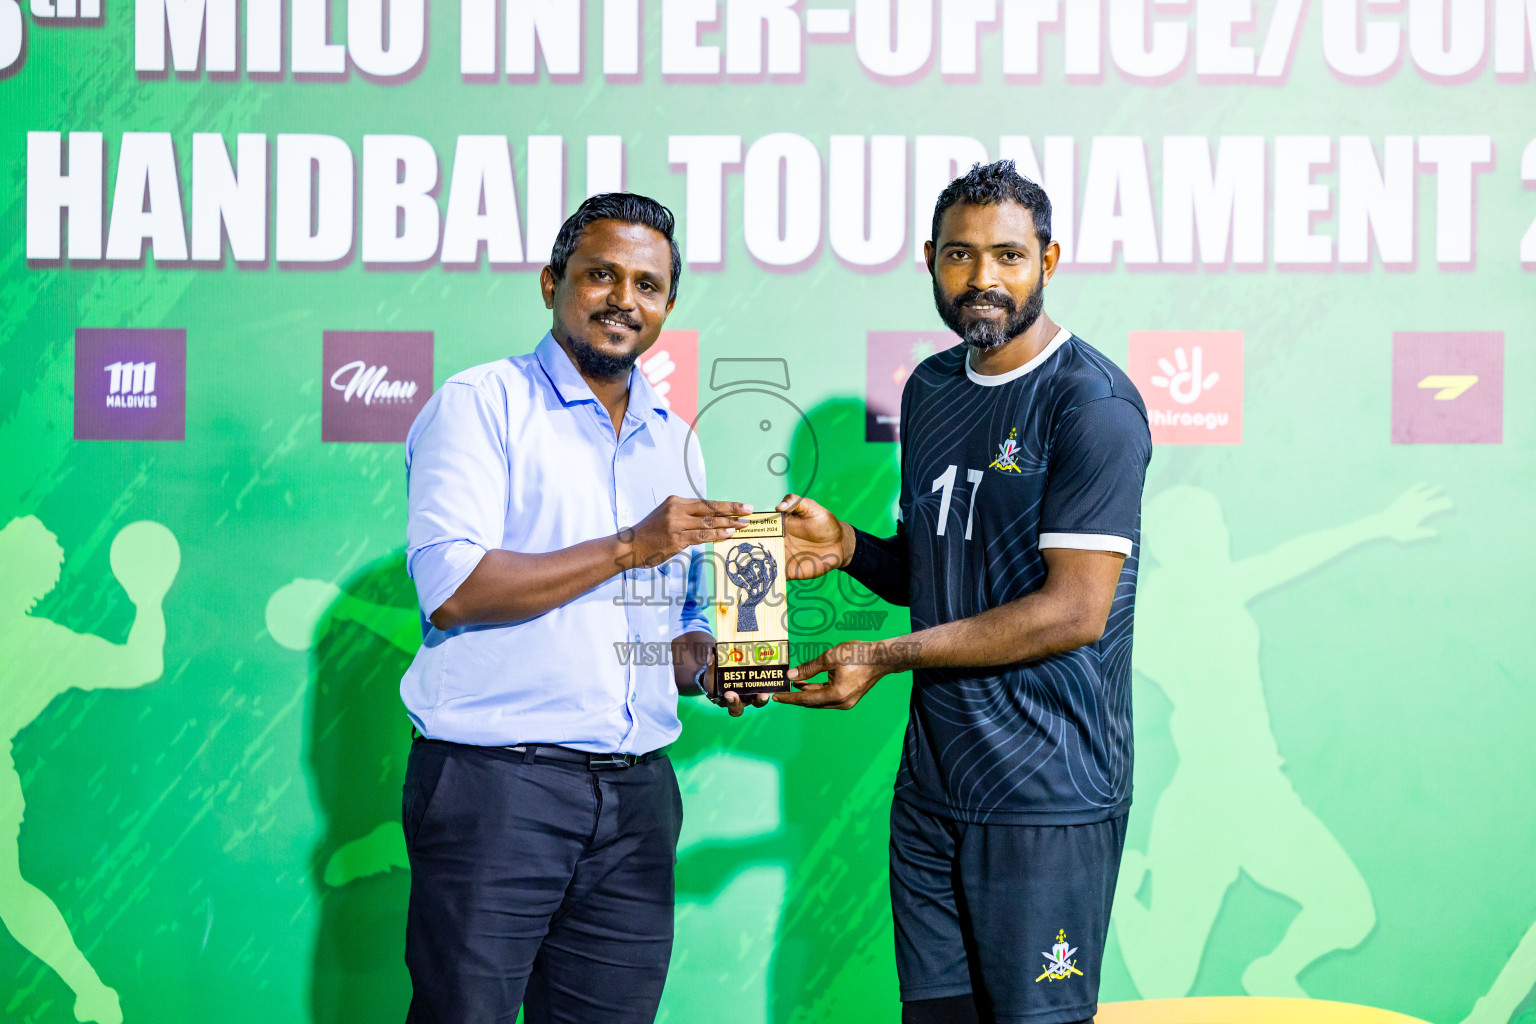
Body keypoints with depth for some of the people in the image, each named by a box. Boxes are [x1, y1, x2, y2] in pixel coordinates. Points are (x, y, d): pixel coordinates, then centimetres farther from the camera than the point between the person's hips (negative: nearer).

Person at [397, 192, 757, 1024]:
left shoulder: (674, 443, 18)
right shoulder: (481, 404, -2)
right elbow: (450, 587, -14)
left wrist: (704, 662, 2)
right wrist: (630, 547, -16)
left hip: (637, 795, 6)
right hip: (496, 778, -6)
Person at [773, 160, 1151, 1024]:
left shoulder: (1090, 402, -12)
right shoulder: (931, 388, 13)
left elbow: (1074, 611, -17)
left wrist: (886, 657, -15)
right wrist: (845, 546, 1)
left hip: (1048, 798, -7)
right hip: (932, 782, 7)